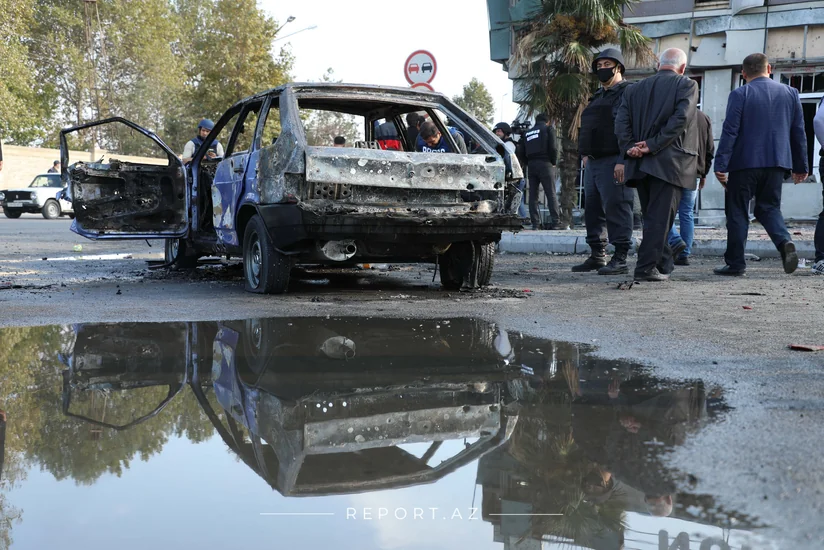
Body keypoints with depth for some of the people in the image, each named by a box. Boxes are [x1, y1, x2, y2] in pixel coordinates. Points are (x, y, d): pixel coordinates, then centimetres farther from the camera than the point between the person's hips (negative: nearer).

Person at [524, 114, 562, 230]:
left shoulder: (527, 133, 19)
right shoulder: (548, 129, 3)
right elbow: (553, 147, -7)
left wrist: (528, 164, 13)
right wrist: (554, 162, 4)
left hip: (531, 165, 5)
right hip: (545, 164, -4)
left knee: (533, 196, 5)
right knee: (551, 194, -5)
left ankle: (535, 223, 1)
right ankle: (555, 222, -11)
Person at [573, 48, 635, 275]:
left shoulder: (627, 93, -5)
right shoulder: (598, 96, 24)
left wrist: (623, 161, -23)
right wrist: (585, 153, 17)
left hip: (613, 161, -9)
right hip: (593, 162, 10)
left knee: (616, 209, -10)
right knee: (593, 210, 10)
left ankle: (620, 259, -8)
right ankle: (597, 256, 18)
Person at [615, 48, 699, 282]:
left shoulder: (634, 89, 14)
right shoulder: (686, 85, 0)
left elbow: (621, 122, 3)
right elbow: (680, 119, -13)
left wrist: (630, 149, -5)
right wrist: (653, 146, -13)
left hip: (640, 164, 5)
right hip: (668, 162, -5)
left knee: (652, 216, 14)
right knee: (660, 217, -3)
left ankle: (663, 263, 23)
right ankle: (646, 267, -6)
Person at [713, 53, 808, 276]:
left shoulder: (740, 94, -5)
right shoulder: (790, 93, 9)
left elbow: (730, 132, -11)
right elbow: (799, 132, 12)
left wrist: (721, 166, -11)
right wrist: (801, 166, 18)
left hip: (745, 162, -4)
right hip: (777, 162, 4)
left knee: (737, 211, 4)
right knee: (769, 207, 15)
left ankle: (735, 263, 6)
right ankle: (784, 242, -12)